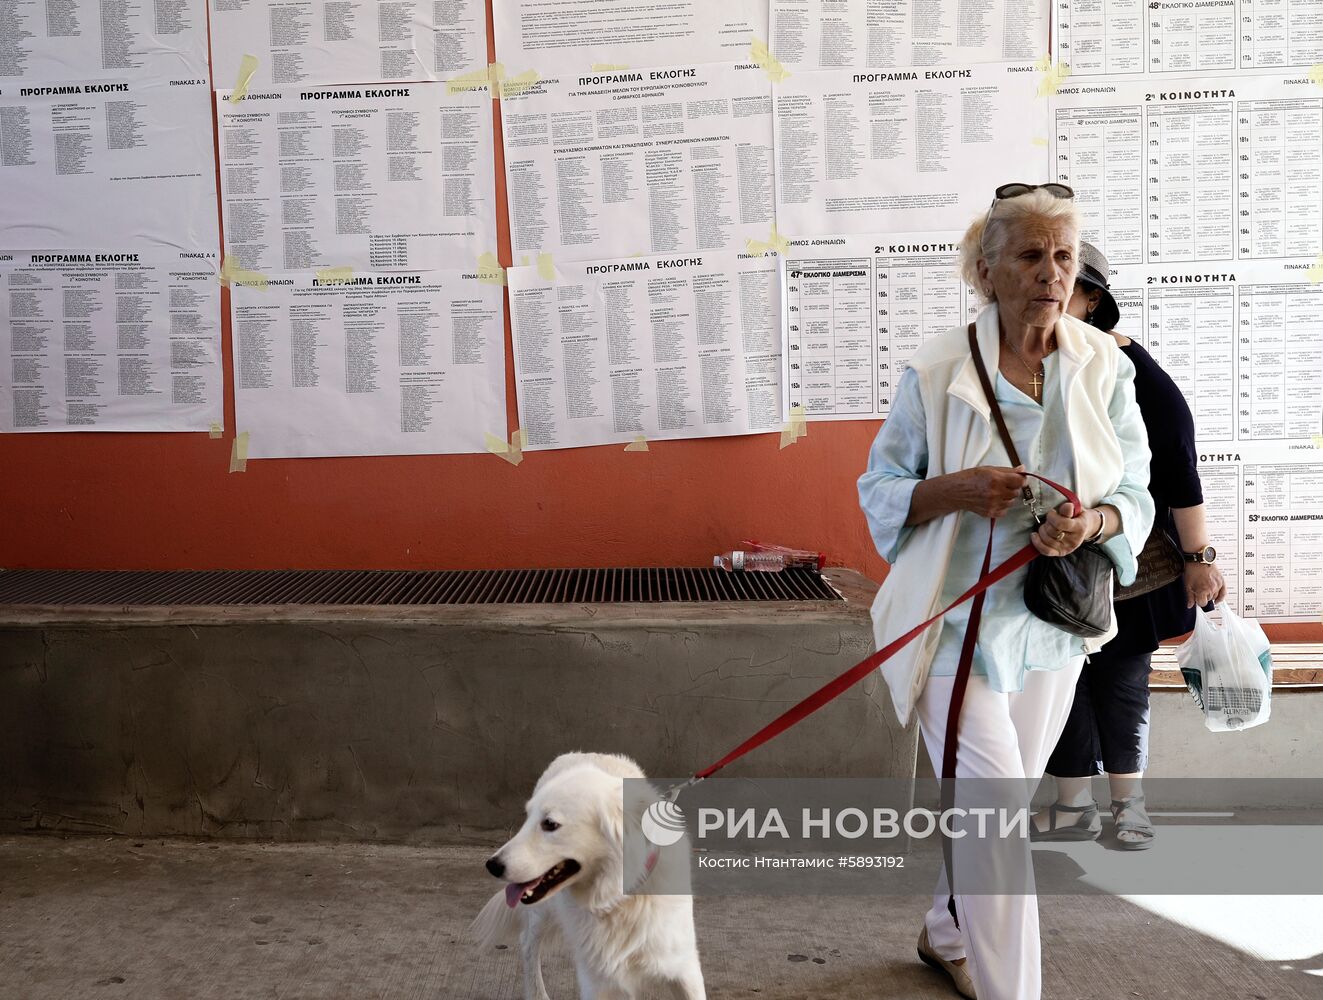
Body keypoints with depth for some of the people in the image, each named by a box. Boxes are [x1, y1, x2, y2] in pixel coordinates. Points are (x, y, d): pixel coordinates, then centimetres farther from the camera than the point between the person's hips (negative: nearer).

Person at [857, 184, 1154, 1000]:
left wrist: (1094, 522, -20)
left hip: (1052, 623, 4)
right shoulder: (937, 372, -11)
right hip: (957, 621, -4)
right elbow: (879, 488, -4)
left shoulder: (1104, 367, -2)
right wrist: (957, 489, -23)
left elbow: (1137, 494, 3)